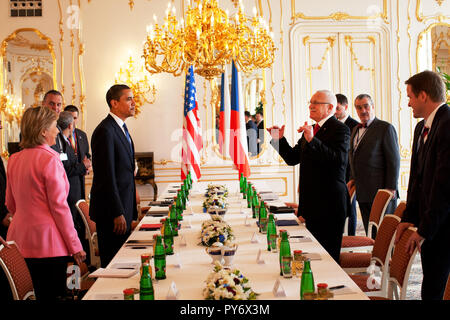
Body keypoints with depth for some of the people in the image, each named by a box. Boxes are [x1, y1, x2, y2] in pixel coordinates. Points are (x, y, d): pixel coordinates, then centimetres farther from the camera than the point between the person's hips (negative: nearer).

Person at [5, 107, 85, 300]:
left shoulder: (14, 159, 8)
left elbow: (10, 204, 15)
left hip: (23, 239, 8)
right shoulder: (49, 159, -15)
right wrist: (75, 245, -11)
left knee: (40, 293, 18)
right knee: (53, 295, 0)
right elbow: (59, 206, -16)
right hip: (48, 241, -8)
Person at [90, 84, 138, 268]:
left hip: (124, 207, 9)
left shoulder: (121, 128, 15)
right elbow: (107, 177, -20)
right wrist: (117, 214, -20)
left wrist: (130, 209, 16)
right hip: (111, 211, -9)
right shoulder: (105, 131, -16)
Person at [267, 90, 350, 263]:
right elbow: (292, 158, 17)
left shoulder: (340, 129, -10)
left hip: (329, 202, -8)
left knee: (329, 251, -3)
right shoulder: (311, 130, 16)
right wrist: (280, 139, 3)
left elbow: (339, 159, -25)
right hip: (311, 200, 8)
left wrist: (312, 140, -32)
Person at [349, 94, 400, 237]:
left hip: (381, 192, -7)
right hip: (363, 193, 7)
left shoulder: (386, 128, -7)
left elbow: (394, 161, -11)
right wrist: (353, 179, 14)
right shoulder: (355, 130, 17)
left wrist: (391, 189, -15)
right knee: (370, 232, 9)